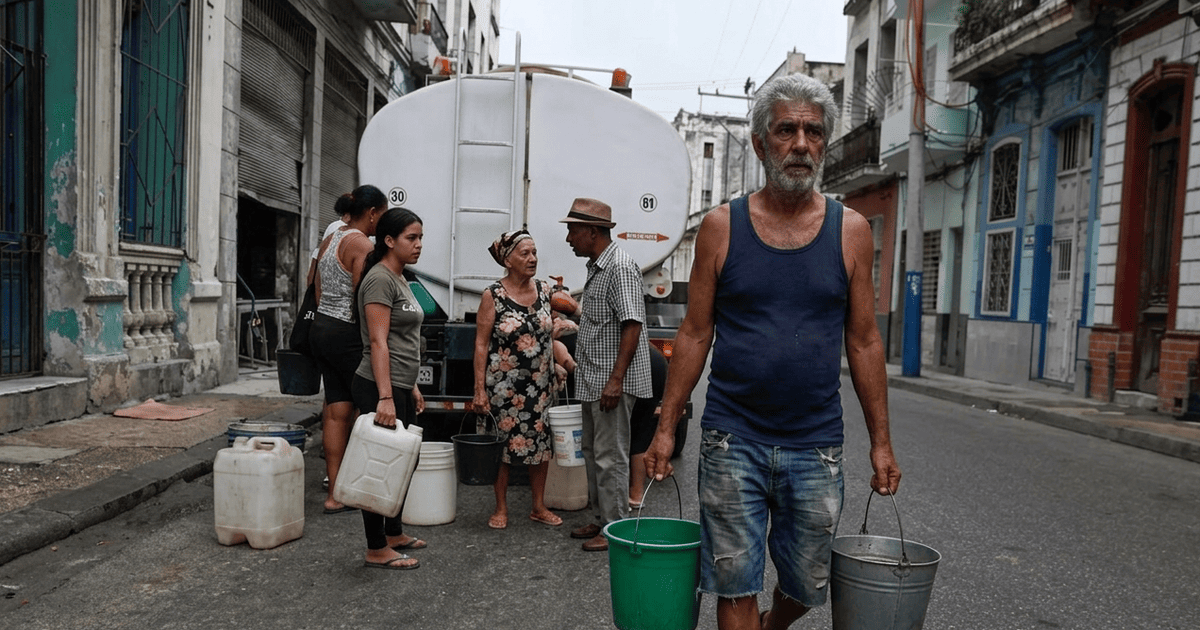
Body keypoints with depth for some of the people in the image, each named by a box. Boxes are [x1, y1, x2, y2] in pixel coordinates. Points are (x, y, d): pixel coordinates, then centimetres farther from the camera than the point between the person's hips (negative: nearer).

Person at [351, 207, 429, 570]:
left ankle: (394, 534, 31)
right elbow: (378, 342, -21)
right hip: (380, 389, -10)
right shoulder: (380, 279, -14)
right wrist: (385, 397, -26)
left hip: (400, 388, 10)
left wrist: (412, 387, 21)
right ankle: (377, 551, 8)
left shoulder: (400, 279, 15)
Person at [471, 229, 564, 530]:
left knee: (542, 442, 8)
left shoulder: (544, 290, 5)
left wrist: (556, 365, 10)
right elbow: (481, 344, -8)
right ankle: (501, 509, 19)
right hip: (504, 384, -4)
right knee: (503, 444, 4)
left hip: (540, 383, 4)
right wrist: (479, 389, -11)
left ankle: (539, 507, 23)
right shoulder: (493, 296, -8)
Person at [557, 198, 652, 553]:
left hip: (613, 381, -10)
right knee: (593, 451, 16)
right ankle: (602, 519, 28)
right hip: (593, 381, 10)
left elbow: (632, 324, -23)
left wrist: (616, 380, -26)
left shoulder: (620, 267, -16)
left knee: (610, 456, -3)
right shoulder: (596, 267, 16)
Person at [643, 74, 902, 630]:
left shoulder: (851, 231, 2)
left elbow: (864, 341, 6)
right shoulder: (721, 227, 0)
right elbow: (694, 334, 2)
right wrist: (666, 427, -1)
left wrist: (881, 442, 5)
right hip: (733, 442, -1)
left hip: (816, 447, 2)